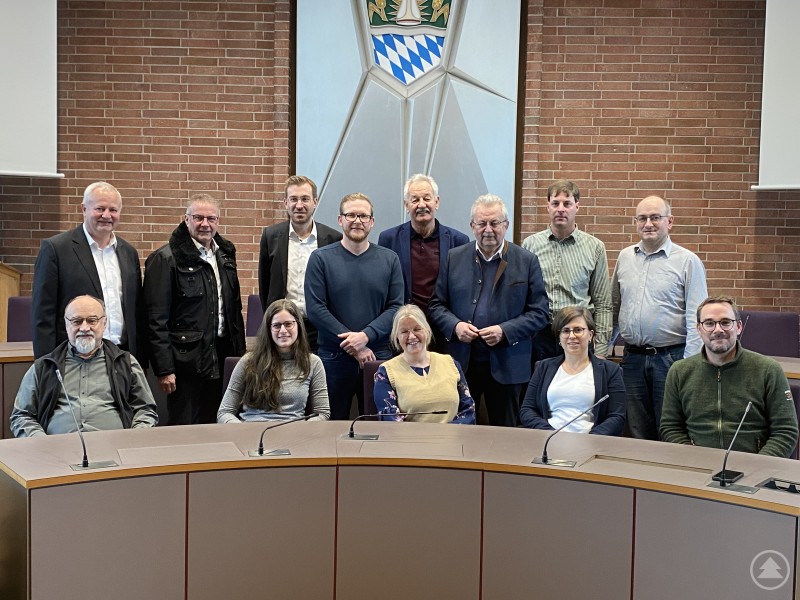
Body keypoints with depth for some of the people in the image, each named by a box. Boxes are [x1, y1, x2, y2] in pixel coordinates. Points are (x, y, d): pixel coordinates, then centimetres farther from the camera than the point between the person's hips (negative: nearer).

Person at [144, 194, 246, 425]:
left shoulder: (225, 255, 12)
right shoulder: (166, 259, -9)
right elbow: (156, 320, -12)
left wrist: (239, 353, 14)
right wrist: (164, 369, -15)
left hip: (221, 359, 6)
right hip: (187, 360, -6)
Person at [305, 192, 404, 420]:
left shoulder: (389, 259, 7)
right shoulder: (321, 258, 1)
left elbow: (396, 307, 1)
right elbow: (315, 309, -7)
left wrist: (366, 336, -14)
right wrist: (354, 346, -11)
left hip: (379, 355, 2)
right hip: (334, 357, -1)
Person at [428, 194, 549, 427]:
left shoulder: (527, 261, 0)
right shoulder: (454, 258, 6)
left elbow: (539, 312, -1)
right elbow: (437, 304, 9)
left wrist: (505, 331, -15)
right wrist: (454, 325, -10)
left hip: (506, 365, -1)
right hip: (461, 362, 2)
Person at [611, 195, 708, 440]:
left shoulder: (687, 261, -4)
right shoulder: (625, 257, 10)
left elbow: (696, 319, -8)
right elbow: (613, 307, 17)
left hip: (670, 358, -4)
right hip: (632, 358, 4)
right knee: (637, 434, 12)